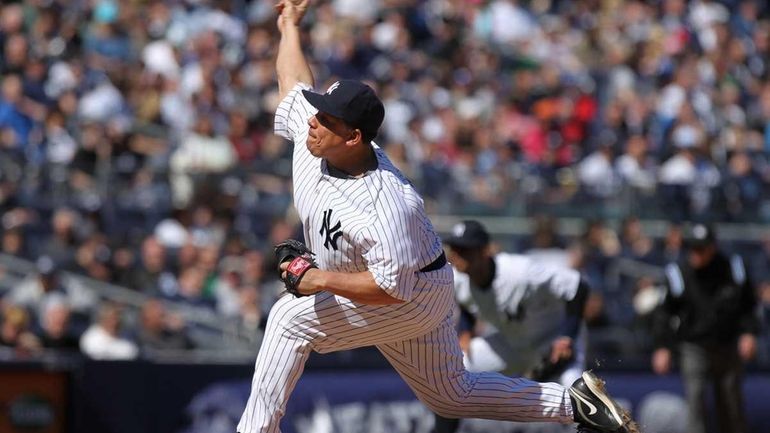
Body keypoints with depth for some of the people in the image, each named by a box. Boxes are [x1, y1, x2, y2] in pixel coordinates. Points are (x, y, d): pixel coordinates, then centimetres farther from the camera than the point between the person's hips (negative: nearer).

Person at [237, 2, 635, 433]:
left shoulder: (384, 207, -37)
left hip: (416, 296, -9)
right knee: (453, 395, 20)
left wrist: (322, 280, -30)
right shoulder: (310, 134, -15)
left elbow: (394, 287, -34)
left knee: (292, 316, -19)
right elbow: (294, 82, 6)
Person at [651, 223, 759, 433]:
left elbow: (748, 305, 10)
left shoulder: (733, 268, -2)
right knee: (695, 400, -16)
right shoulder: (679, 273, -8)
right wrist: (662, 347, -4)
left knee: (731, 405, 9)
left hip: (727, 347, 2)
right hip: (693, 348, -2)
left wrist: (749, 332, -3)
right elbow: (665, 312, 1)